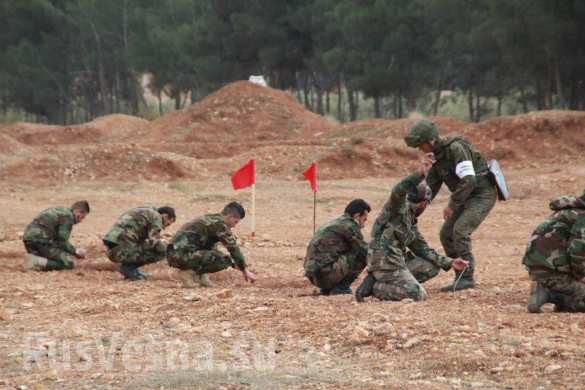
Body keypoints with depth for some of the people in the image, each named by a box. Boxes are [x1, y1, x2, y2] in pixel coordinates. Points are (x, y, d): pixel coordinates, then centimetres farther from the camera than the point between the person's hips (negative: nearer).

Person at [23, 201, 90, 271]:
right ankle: (37, 262, -21)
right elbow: (62, 241, -11)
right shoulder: (68, 216, -7)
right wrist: (75, 251, 4)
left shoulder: (58, 210, 23)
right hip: (40, 241, -10)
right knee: (70, 263, -9)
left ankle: (33, 259, 3)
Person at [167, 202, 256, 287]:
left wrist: (234, 264, 36)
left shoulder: (209, 219, 22)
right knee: (225, 260, -15)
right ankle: (190, 272, -9)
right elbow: (233, 247, -7)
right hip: (183, 255, -10)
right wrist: (245, 270, 0)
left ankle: (199, 275, 7)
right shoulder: (220, 223, -7)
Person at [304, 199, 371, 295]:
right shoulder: (349, 225, -7)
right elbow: (365, 251, -2)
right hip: (326, 274, -9)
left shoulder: (335, 223, 22)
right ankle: (341, 287, -3)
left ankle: (327, 289, 15)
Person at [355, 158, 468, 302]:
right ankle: (375, 287, -8)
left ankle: (384, 283, 3)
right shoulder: (400, 205, -1)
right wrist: (419, 174, -39)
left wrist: (449, 263, 18)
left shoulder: (411, 222, 25)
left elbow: (423, 250, 25)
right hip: (385, 261, -10)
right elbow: (398, 191, -26)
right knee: (418, 295, -17)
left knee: (431, 267, 11)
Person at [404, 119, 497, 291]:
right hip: (466, 197, 10)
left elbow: (468, 180, -30)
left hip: (482, 194, -10)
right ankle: (461, 277, 9)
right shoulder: (437, 156, 6)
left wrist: (452, 205, -24)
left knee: (460, 230, -22)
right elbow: (431, 186, 14)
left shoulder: (455, 148, -23)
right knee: (446, 233, 4)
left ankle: (467, 277, -15)